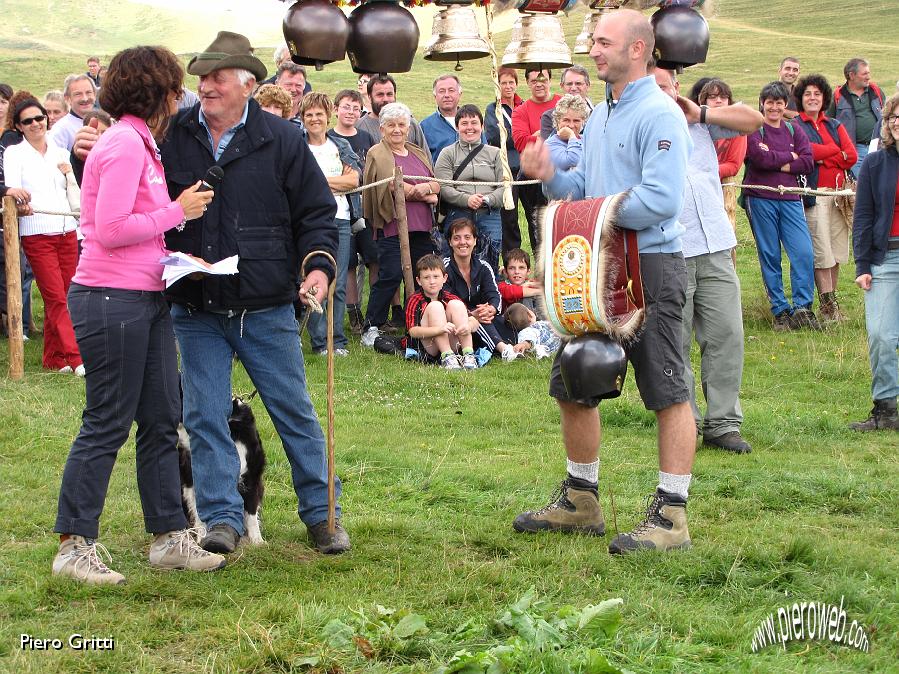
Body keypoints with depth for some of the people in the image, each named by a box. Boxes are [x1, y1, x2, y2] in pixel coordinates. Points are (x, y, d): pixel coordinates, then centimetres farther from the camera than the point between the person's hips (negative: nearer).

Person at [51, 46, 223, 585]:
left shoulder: (141, 145, 16)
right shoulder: (125, 146, -14)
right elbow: (110, 230, -22)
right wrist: (177, 211, -12)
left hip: (148, 299, 10)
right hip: (112, 300, -10)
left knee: (163, 421, 12)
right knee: (108, 424, -4)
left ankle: (170, 539, 19)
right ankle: (74, 546, 5)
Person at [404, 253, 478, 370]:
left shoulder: (449, 298, 9)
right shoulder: (414, 300, -3)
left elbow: (474, 321, 0)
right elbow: (413, 331, -19)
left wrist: (469, 326, -26)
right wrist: (440, 329, -35)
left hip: (451, 346, 4)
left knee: (456, 304, -11)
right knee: (434, 306, -20)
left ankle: (468, 354, -24)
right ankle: (447, 357, -32)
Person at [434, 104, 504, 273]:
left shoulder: (495, 153, 14)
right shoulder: (448, 154, 9)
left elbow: (505, 186, 4)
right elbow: (443, 187, -3)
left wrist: (487, 199, -15)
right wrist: (466, 199, -18)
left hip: (490, 217, 2)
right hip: (458, 216, -2)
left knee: (490, 265, -1)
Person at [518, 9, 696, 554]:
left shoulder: (660, 115, -13)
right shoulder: (599, 117, 16)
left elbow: (661, 200, -23)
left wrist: (599, 209, -15)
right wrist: (552, 177, 1)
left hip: (651, 267, -10)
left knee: (668, 393, -4)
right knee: (572, 386, 14)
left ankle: (671, 515, 1)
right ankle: (581, 502, 27)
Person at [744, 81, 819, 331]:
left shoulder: (794, 130, 14)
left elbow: (807, 162, 1)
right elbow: (759, 157, -15)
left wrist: (775, 161, -9)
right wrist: (789, 157, -4)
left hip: (790, 198, 3)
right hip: (760, 198, -3)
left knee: (804, 253, -7)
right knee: (770, 256, 0)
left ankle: (803, 307, 1)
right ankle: (780, 311, 6)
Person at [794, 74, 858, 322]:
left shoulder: (835, 125, 19)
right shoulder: (795, 126, 4)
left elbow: (852, 156, 4)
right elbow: (809, 151, -14)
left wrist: (823, 158, -6)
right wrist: (838, 152, -4)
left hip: (839, 191, 5)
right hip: (814, 194, -5)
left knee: (837, 250, 4)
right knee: (821, 251, -9)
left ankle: (831, 301, 10)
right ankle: (827, 305, -6)